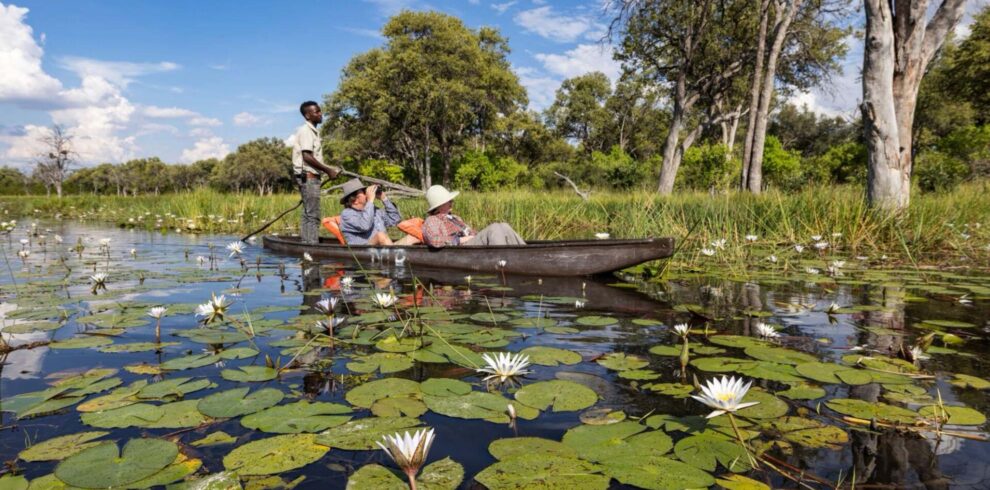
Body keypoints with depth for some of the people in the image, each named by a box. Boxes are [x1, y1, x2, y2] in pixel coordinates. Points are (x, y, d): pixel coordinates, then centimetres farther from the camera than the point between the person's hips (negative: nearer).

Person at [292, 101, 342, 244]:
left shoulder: (313, 131, 19)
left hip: (312, 176, 10)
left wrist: (330, 168, 15)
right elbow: (307, 156, -20)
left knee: (308, 214, 12)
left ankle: (306, 243, 18)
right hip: (308, 176, -10)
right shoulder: (306, 130, -11)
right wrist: (327, 170, -16)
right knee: (312, 215, -11)